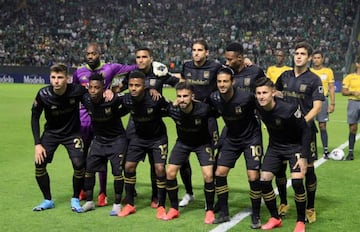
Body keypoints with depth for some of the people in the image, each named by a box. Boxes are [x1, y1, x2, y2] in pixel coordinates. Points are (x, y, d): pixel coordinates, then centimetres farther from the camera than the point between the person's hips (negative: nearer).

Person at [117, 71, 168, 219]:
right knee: (129, 166, -1)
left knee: (160, 169, -12)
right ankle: (130, 204, 14)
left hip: (158, 137, -3)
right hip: (139, 136, 4)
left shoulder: (155, 99, -28)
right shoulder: (126, 100, -18)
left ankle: (161, 206, 4)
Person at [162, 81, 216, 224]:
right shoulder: (173, 109, -26)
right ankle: (174, 209, 14)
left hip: (202, 142, -3)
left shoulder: (203, 109, -33)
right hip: (183, 142, 3)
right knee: (170, 172, -4)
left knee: (208, 175, -16)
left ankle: (210, 211, 4)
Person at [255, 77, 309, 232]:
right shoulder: (259, 107, -17)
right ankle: (275, 218, 13)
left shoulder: (289, 109, -30)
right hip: (274, 146, 5)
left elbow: (306, 131, -19)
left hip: (294, 146, -5)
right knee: (264, 180, -7)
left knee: (297, 181, -20)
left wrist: (302, 156, -20)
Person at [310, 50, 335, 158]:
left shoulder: (328, 71, 5)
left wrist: (332, 104, -3)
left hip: (322, 100, -1)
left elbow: (331, 88, 4)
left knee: (322, 126, -1)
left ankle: (325, 150, 6)